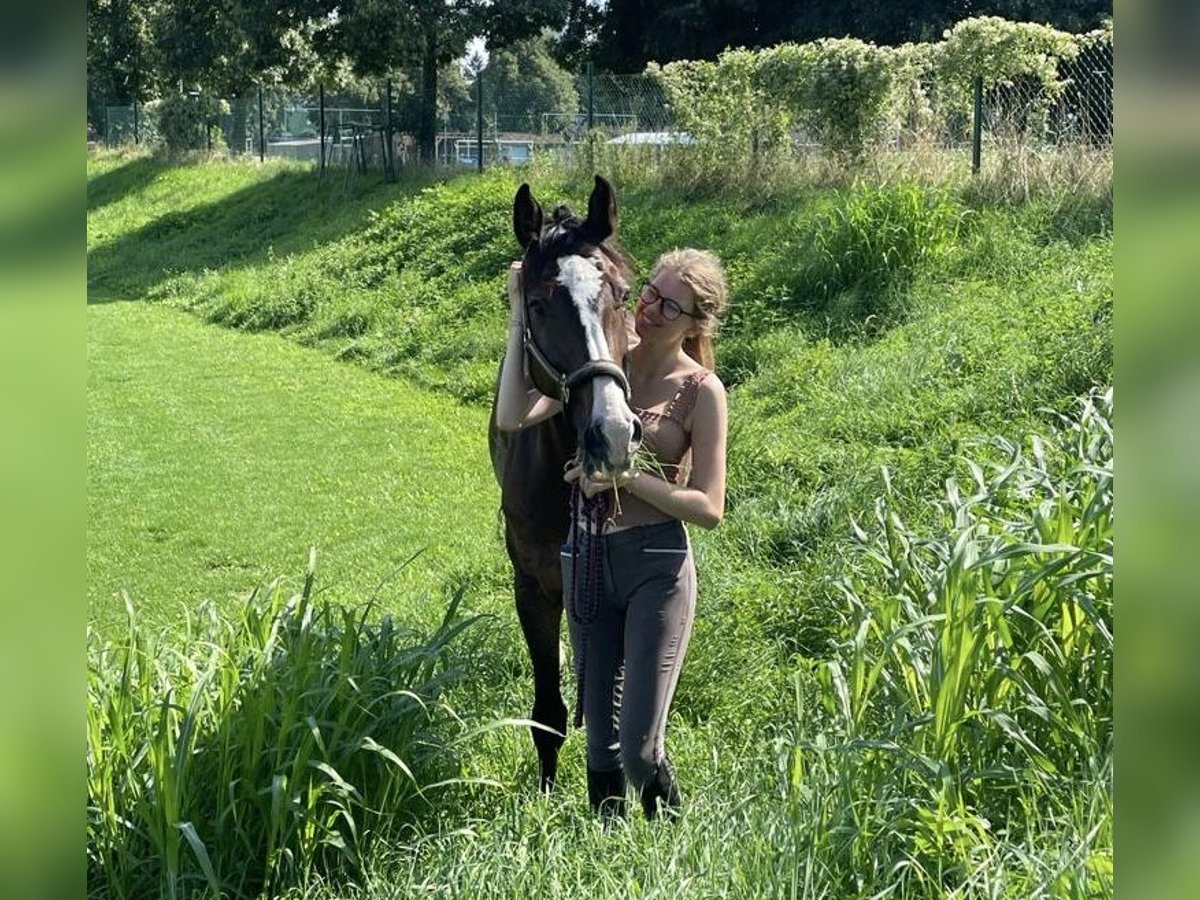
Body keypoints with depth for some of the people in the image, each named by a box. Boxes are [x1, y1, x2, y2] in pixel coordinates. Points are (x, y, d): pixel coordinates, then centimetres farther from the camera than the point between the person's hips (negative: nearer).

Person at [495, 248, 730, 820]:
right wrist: (519, 321, -14)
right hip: (585, 558, 4)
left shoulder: (701, 391, -7)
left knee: (640, 750, -6)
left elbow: (709, 508, -10)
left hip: (658, 565, -4)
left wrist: (626, 476, -20)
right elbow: (512, 418, -10)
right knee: (599, 741, 13)